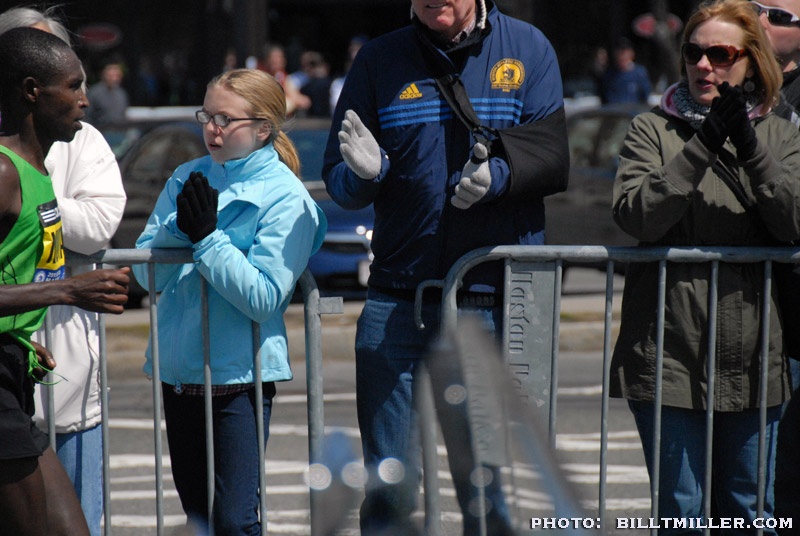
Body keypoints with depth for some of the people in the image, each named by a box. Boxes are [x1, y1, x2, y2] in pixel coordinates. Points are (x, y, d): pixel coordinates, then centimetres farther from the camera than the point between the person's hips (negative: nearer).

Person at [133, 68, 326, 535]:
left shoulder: (286, 198, -8)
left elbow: (264, 298, -17)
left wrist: (207, 237, -19)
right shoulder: (187, 179, 9)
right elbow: (147, 273, 4)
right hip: (179, 368, 6)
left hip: (240, 373, -6)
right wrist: (178, 229, -14)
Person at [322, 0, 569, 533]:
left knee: (485, 487, 5)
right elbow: (337, 181, 6)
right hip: (396, 301, 1)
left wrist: (496, 175, -23)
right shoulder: (379, 60, 8)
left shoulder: (528, 48, 6)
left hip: (491, 303, -1)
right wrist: (363, 173, -17)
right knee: (387, 486, 1)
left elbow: (550, 155, -3)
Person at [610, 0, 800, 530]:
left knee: (749, 511, 9)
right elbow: (637, 215, -13)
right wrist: (702, 147, -20)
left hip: (752, 361, 2)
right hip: (670, 355, -2)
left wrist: (751, 149, -18)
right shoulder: (653, 130, 3)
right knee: (681, 511, 0)